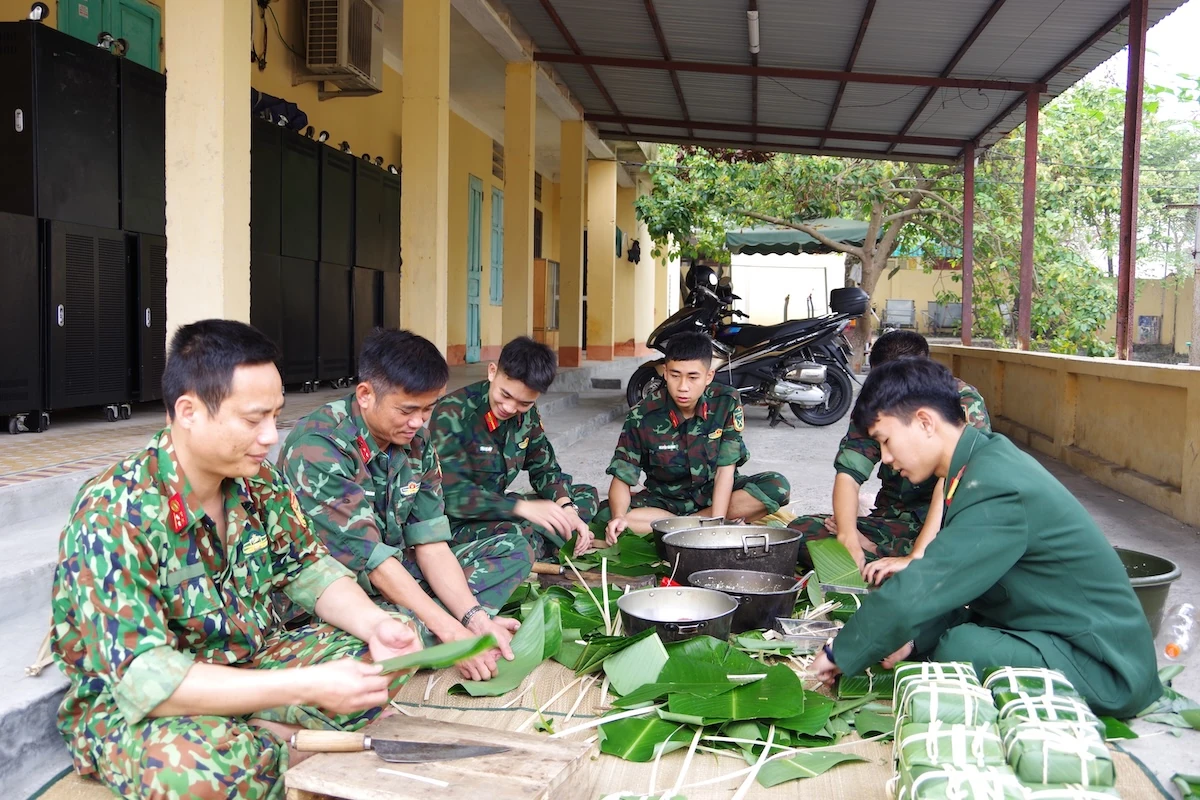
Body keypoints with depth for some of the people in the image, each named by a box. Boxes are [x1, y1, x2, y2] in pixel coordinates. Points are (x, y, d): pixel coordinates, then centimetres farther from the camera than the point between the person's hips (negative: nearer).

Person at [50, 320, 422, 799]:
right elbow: (144, 678, -32)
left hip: (250, 666, 6)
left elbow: (307, 569, 5)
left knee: (388, 656, -5)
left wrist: (375, 624, -16)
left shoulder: (256, 482, -5)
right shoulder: (114, 516, -26)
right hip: (130, 706, -6)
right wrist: (305, 687, -36)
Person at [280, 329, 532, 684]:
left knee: (513, 551, 2)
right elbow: (368, 557, -26)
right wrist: (453, 632, -27)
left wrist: (475, 618, -18)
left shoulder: (416, 445, 0)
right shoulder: (316, 448, -23)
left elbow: (431, 544, -4)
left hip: (397, 575, 8)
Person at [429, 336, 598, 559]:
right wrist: (522, 507, -35)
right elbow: (451, 495, -27)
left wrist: (566, 509, -11)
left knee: (586, 495, 7)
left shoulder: (527, 414, 0)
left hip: (498, 512, 8)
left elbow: (545, 470, 9)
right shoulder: (452, 414, -21)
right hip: (457, 523, -8)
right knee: (520, 538, -37)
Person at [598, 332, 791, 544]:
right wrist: (618, 517, -36)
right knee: (605, 516, -29)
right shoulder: (642, 417, -18)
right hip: (665, 500, 0)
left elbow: (725, 469, -16)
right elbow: (622, 478, -15)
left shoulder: (726, 403, -16)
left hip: (714, 494, 0)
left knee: (777, 486, -26)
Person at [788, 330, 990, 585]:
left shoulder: (964, 402, -14)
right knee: (800, 530, -18)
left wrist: (915, 557, -33)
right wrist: (848, 541, -28)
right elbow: (848, 472, -10)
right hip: (895, 521, 4)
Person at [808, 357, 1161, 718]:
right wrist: (914, 636, -4)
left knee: (961, 648, -29)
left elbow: (914, 594, -28)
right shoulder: (986, 459, 3)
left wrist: (841, 655, -15)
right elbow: (951, 583, 9)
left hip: (1105, 667, -9)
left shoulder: (996, 489, -27)